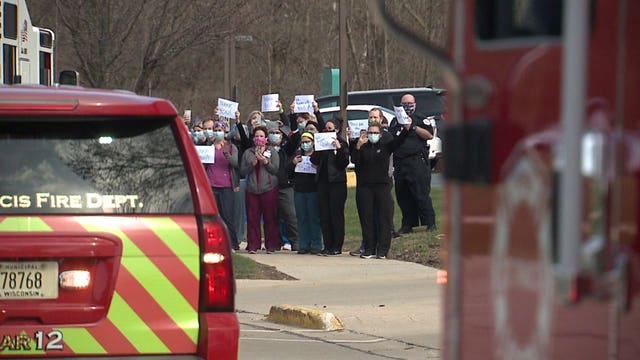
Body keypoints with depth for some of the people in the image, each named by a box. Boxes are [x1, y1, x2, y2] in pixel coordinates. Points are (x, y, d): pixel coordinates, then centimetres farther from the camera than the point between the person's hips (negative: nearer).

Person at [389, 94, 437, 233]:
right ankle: (407, 225, 12)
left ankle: (430, 223, -7)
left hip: (417, 161, -5)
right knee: (403, 197, 6)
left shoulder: (420, 120, 7)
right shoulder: (395, 122, 20)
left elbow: (430, 135, -7)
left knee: (422, 194, -9)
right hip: (400, 163, 5)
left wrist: (414, 127, -13)